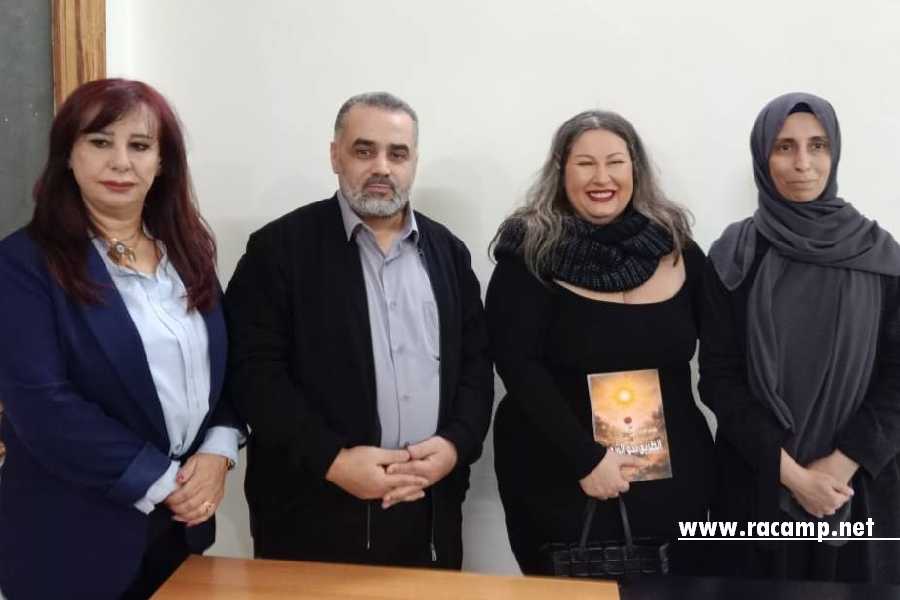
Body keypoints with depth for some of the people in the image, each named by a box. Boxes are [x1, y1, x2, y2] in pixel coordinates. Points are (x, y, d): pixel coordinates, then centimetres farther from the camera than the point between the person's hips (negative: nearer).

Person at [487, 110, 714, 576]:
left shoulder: (677, 249, 2)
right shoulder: (531, 252, -7)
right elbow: (517, 365, -13)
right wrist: (586, 459, -17)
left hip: (671, 478, 4)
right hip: (560, 480, -3)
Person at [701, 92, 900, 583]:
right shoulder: (733, 257, -3)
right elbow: (718, 378, -5)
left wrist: (841, 464, -12)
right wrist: (789, 470, -11)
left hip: (859, 483, 1)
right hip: (758, 483, 0)